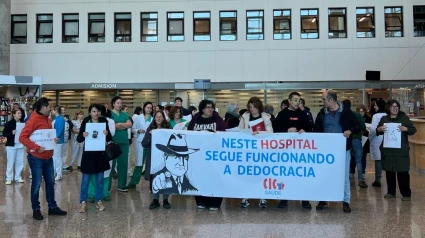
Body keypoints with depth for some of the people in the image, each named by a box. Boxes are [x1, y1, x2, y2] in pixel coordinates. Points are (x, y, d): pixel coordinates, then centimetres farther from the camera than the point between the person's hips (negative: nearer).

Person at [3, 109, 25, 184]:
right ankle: (9, 178, 10)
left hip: (20, 145, 4)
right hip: (11, 145, -4)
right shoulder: (9, 123, -6)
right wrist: (12, 133, -20)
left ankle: (18, 177, 17)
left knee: (20, 162, 7)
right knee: (10, 162, 1)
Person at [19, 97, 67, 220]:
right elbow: (22, 137, -20)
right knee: (36, 184, 3)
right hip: (36, 158, -8)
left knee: (50, 183, 13)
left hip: (48, 157, 8)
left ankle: (52, 207, 24)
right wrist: (36, 147, -24)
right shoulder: (33, 120, -15)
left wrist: (54, 140, 2)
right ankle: (36, 209, 17)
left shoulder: (48, 120, 10)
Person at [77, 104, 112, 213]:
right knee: (85, 180, 3)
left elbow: (109, 139, 2)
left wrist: (107, 134, -19)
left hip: (100, 154, 2)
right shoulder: (85, 122, -5)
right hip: (88, 154, -2)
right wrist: (83, 135, -26)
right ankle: (83, 202, 14)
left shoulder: (104, 122, 0)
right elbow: (79, 139, -5)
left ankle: (99, 201, 22)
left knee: (100, 180, 10)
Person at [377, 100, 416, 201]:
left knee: (403, 172, -3)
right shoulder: (384, 118, 10)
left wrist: (405, 129, -22)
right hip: (387, 150, 3)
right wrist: (379, 129, -9)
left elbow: (413, 130, -1)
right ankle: (390, 192, 21)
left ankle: (406, 194, 7)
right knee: (389, 171, 9)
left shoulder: (404, 117, 2)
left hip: (401, 150, -3)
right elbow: (377, 131, 14)